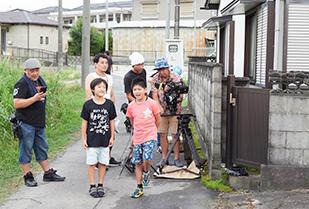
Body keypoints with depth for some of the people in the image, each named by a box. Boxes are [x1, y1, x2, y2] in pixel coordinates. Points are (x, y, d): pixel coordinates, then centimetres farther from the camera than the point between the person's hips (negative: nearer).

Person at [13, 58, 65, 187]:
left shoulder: (39, 81, 13)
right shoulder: (22, 84, -13)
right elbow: (17, 104, -22)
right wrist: (34, 98, -27)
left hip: (39, 123, 8)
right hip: (26, 123, -8)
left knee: (42, 148, 14)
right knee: (26, 150, 0)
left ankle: (48, 173, 22)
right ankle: (28, 177, 9)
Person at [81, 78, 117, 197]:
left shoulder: (109, 104, 1)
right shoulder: (88, 104, -4)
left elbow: (112, 121, 7)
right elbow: (84, 122, 0)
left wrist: (112, 137, 5)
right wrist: (83, 139, -2)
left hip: (105, 139, 2)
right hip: (92, 140, -1)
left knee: (103, 163, 7)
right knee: (91, 163, 4)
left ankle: (100, 186, 19)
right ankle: (92, 186, 15)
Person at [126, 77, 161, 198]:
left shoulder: (152, 103, -8)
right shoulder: (131, 106, 0)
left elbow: (158, 120, 4)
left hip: (150, 137, -3)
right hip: (137, 138, 4)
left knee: (147, 159, -21)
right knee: (138, 163, 8)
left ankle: (146, 172, 13)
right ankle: (139, 188, 20)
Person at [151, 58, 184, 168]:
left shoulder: (176, 77, -9)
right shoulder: (155, 79, -1)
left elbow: (180, 93, -13)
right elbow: (154, 94, -3)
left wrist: (178, 103, -31)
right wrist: (159, 106, -18)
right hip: (161, 110, 3)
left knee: (175, 134, -3)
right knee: (162, 134, 5)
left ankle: (176, 158, 7)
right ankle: (164, 158, 15)